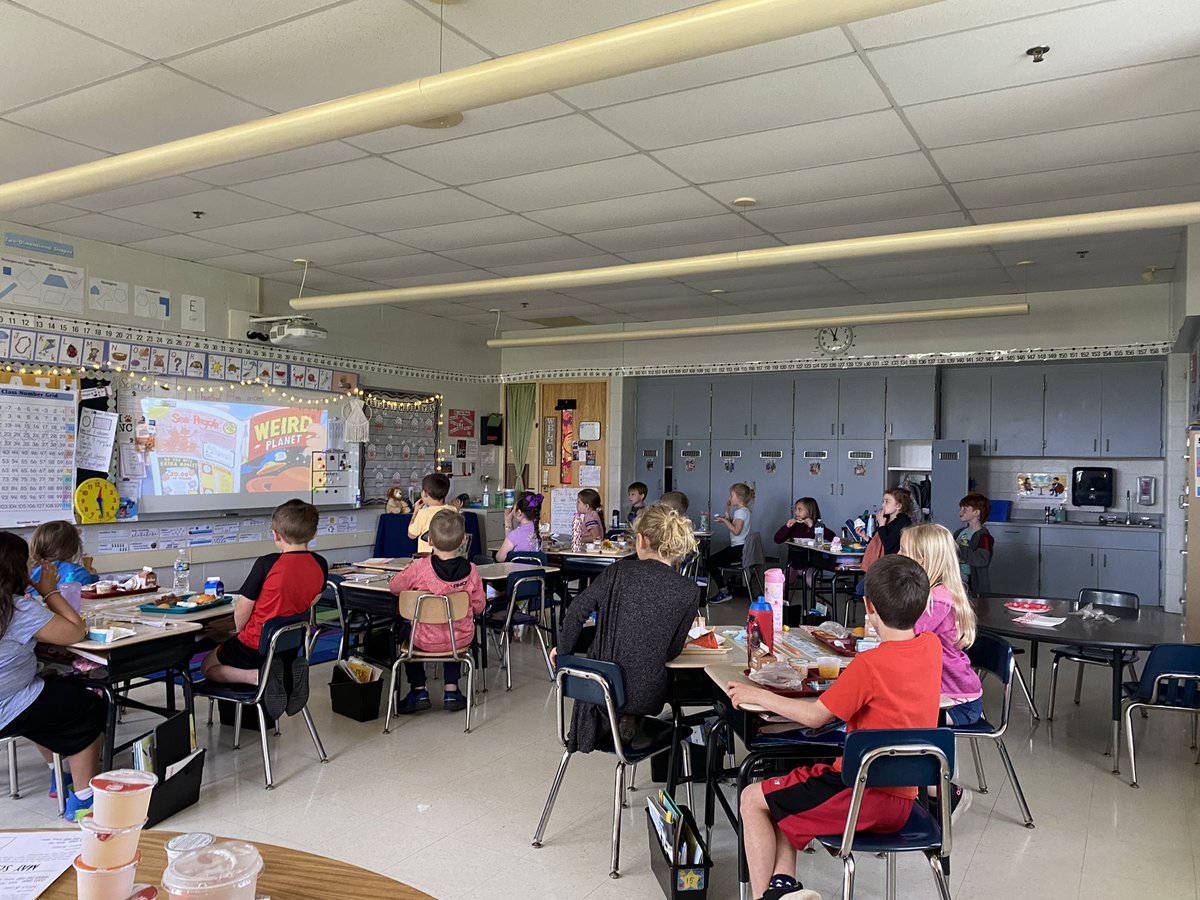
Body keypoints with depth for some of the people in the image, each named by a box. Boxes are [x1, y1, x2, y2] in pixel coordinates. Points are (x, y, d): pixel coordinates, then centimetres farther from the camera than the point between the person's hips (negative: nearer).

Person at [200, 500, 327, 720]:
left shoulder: (267, 564, -22)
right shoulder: (320, 565, -8)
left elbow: (241, 614, -14)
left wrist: (241, 636, 6)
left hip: (256, 647, -5)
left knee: (208, 666, 21)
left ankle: (258, 676, -9)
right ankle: (288, 673, 3)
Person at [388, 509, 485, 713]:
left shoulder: (420, 568, -20)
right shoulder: (470, 570, -14)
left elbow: (393, 586, -3)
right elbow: (478, 607, -2)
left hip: (427, 641, -2)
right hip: (461, 639, 2)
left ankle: (419, 691, 24)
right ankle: (451, 691, 29)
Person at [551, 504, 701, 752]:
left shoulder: (620, 571, -8)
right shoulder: (688, 591, -9)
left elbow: (577, 610, -6)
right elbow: (671, 652, -3)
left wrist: (563, 649, 10)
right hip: (644, 696, -2)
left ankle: (611, 715, 18)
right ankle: (630, 718, 12)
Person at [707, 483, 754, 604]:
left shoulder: (740, 512, -15)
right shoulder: (744, 510, 16)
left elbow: (736, 530, -25)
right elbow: (732, 525, 18)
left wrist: (724, 520, -16)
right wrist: (727, 511, 10)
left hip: (738, 550, -11)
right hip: (740, 548, 11)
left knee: (710, 562, -11)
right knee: (714, 560, 17)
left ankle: (724, 592, -9)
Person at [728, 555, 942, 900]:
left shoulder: (870, 665, -22)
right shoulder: (932, 646, -1)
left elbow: (815, 716, -14)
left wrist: (757, 695, -5)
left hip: (865, 794, -8)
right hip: (902, 797, 9)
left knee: (753, 799, 6)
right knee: (783, 794, 23)